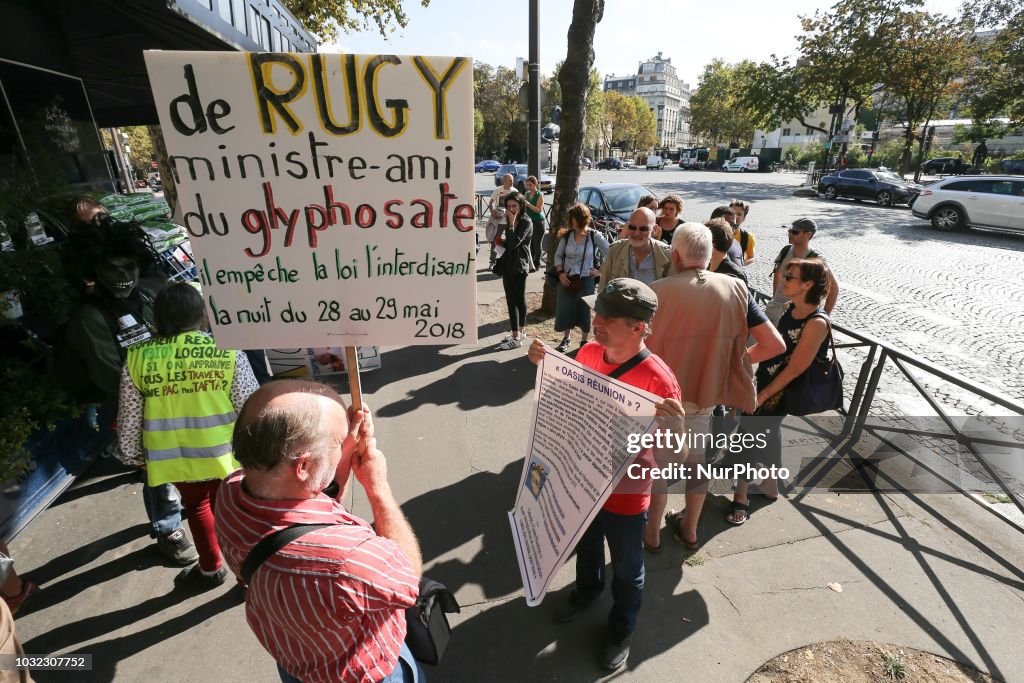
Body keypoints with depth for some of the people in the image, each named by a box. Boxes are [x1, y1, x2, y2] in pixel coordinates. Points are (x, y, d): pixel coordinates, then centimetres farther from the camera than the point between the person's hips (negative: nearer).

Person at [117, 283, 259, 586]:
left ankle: (211, 567, 43)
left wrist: (132, 454, 17)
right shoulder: (227, 351, -15)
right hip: (223, 452, -1)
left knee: (196, 505, 26)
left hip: (176, 455, 2)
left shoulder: (137, 358, -8)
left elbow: (129, 419, 1)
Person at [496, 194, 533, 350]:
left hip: (519, 266, -8)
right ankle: (518, 333, 19)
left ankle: (516, 338, -3)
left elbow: (515, 242, -22)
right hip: (508, 264, 8)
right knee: (512, 300, 9)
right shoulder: (510, 221, 12)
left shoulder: (526, 222, -11)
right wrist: (502, 241, 3)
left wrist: (512, 223, -19)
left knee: (517, 300, -6)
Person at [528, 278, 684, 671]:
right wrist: (545, 364, -9)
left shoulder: (657, 379, -30)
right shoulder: (588, 352, -12)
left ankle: (621, 630, 52)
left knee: (626, 569, 23)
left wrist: (675, 428, -45)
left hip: (625, 496, -5)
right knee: (585, 544, 32)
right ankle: (586, 590, 63)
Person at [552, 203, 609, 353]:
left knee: (585, 311, 7)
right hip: (566, 280, 3)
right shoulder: (566, 235, 2)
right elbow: (558, 255, 10)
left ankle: (585, 341, 25)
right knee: (564, 310, 9)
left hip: (586, 280, -3)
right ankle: (566, 338, 30)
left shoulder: (594, 236, -8)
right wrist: (560, 272, -2)